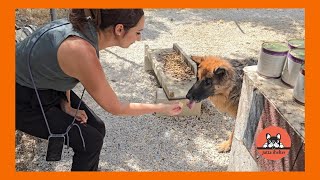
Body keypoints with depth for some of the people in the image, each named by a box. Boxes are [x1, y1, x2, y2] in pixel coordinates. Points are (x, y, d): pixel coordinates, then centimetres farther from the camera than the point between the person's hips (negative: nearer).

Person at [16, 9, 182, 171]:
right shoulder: (83, 53, -36)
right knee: (90, 141, -6)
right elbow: (116, 108, -22)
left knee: (97, 129, 6)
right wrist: (161, 108, -12)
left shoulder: (89, 26, -12)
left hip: (46, 86, 7)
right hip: (23, 100, -7)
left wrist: (66, 106, -2)